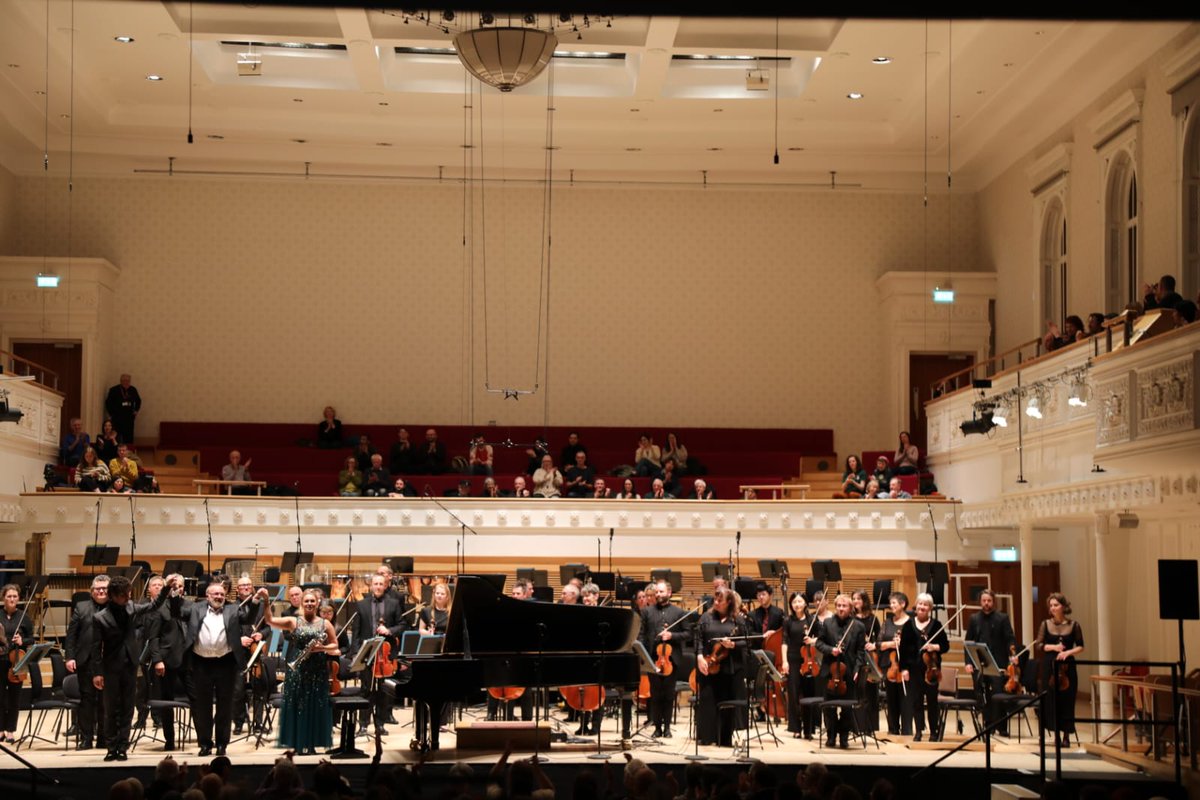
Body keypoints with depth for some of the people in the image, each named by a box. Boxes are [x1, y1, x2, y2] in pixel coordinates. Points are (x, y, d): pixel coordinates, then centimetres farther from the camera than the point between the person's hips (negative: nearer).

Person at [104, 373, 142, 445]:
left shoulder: (133, 390, 7)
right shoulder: (114, 390, -3)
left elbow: (138, 401, 23)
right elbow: (108, 402, 2)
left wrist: (136, 410, 13)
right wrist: (111, 414, -1)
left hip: (129, 418, 3)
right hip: (117, 418, -3)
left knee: (129, 439, 0)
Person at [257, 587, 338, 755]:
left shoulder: (325, 624, 5)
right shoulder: (293, 622, 2)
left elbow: (335, 646, 6)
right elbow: (269, 620, -7)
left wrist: (322, 648, -13)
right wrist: (266, 601, -18)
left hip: (318, 672, 1)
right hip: (297, 671, -1)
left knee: (315, 707, 4)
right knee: (297, 706, 1)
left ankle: (311, 744, 12)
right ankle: (298, 743, 9)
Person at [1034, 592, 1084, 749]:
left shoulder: (1073, 625, 1)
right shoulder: (1046, 624, 4)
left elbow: (1080, 647, 4)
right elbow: (1038, 645, 1)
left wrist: (1069, 652, -14)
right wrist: (1053, 647, -14)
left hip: (1067, 667, -1)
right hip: (1049, 667, 1)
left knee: (1067, 701, -2)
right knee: (1051, 701, 0)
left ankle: (1066, 736, 7)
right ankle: (1057, 735, 11)